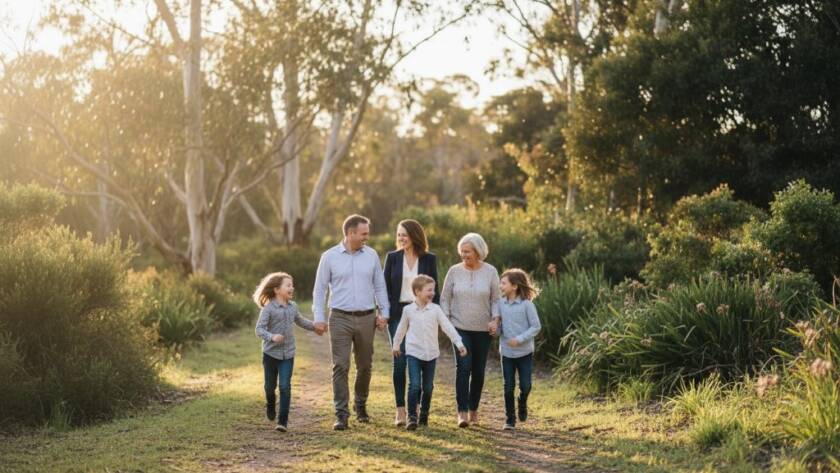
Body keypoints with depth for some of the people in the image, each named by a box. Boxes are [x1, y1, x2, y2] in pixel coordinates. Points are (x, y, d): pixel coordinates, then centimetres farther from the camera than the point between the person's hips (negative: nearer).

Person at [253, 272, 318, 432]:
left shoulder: (292, 307, 6)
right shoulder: (268, 308, -13)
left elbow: (301, 321, 26)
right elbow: (259, 329, -18)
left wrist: (315, 326, 20)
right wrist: (272, 337, -33)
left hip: (288, 354, 3)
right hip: (271, 353, -3)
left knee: (285, 386, -6)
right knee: (270, 385, 10)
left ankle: (283, 420, -1)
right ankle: (270, 404, 44)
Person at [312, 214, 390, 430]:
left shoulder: (371, 255, 5)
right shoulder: (330, 257, -1)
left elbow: (379, 286, 10)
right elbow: (320, 289, 2)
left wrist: (383, 313, 2)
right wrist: (319, 318, -5)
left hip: (366, 318, 3)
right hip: (340, 318, -3)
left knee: (365, 366, 11)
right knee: (340, 367, -7)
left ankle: (360, 405, 31)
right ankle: (341, 414, -5)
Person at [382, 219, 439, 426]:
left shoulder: (429, 259, 3)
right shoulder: (392, 257, 4)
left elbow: (434, 289, 5)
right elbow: (385, 287, 6)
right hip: (398, 314, 0)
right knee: (399, 360, -6)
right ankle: (400, 409, -2)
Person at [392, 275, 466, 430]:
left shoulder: (435, 309, 0)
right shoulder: (408, 310, 0)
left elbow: (447, 327, -4)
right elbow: (402, 329, 14)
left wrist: (459, 343, -12)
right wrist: (396, 345, 23)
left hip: (431, 353, 2)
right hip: (414, 353, -2)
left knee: (428, 387, 8)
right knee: (415, 385, -13)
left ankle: (424, 415, 25)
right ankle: (412, 417, -8)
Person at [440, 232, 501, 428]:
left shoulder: (490, 272, -1)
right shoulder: (454, 271, -1)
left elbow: (495, 300, 4)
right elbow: (445, 298, 6)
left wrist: (495, 319, -10)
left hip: (483, 329, 1)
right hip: (460, 327, -1)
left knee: (478, 371, 8)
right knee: (463, 367, -14)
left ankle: (473, 409, 23)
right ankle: (462, 412, -13)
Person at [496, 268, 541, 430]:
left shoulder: (527, 304, -12)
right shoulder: (501, 303, 0)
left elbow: (536, 326, -10)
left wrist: (520, 339, -20)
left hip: (524, 352, -3)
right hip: (506, 352, 3)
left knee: (525, 385, 2)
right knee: (509, 387, 4)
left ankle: (523, 404, 35)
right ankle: (509, 419, 14)